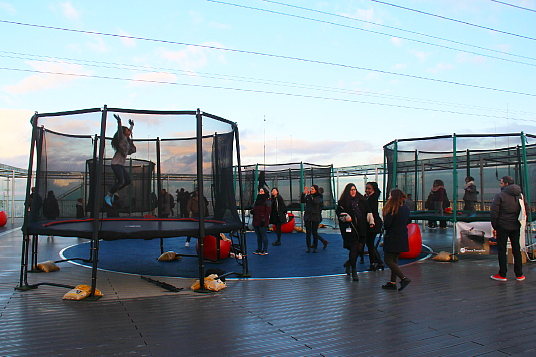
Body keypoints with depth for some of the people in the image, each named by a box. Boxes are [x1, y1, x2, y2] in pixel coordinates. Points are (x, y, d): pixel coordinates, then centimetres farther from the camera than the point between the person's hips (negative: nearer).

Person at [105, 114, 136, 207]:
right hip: (116, 164, -9)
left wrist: (132, 125, 49)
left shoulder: (127, 140, 17)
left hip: (121, 165, 9)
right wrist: (119, 122, -37)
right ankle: (108, 196, -7)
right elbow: (120, 131, -24)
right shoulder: (122, 138, -5)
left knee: (128, 181, 8)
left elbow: (130, 131, 36)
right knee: (121, 182, -17)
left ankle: (112, 192, 15)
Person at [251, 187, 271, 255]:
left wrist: (264, 219, -20)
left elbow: (268, 211, -12)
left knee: (263, 235, -3)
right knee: (258, 236, 13)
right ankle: (259, 249, 22)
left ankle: (265, 250, 3)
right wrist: (252, 211, 5)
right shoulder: (257, 200, 18)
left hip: (263, 222, -8)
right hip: (256, 221, 8)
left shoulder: (267, 201, -6)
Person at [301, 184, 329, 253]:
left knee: (314, 232, 1)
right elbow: (302, 201, -7)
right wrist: (303, 193, -18)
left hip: (315, 217, -3)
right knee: (308, 232, 3)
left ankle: (315, 247, 10)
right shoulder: (308, 196, 8)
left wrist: (309, 195, -24)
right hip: (307, 216, 3)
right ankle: (308, 247, 10)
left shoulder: (318, 197, -1)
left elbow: (315, 202, -20)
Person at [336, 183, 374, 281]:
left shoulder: (361, 200, 13)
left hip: (361, 228, 4)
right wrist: (346, 217, -15)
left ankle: (348, 263, 29)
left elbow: (368, 211, 19)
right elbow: (339, 212, 0)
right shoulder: (342, 202, 1)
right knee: (354, 248, -8)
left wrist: (371, 221, 12)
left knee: (360, 248, 1)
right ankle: (353, 272, 4)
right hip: (349, 229, -4)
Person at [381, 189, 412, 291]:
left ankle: (404, 278, -10)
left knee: (388, 260, 0)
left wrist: (384, 227, 3)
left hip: (392, 238, -8)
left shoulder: (392, 209, -17)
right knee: (394, 260, 15)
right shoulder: (406, 208, 7)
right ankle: (393, 282, 17)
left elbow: (386, 224, -17)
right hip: (402, 237, 8)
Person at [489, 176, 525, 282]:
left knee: (502, 250, 2)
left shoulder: (500, 195, -12)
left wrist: (495, 225, -2)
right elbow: (525, 210, 10)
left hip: (503, 227, -5)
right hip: (516, 227, 5)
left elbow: (493, 212, -14)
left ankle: (502, 275, 4)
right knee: (517, 250, 12)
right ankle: (519, 274, 17)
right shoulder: (519, 195, 7)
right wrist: (520, 222, 14)